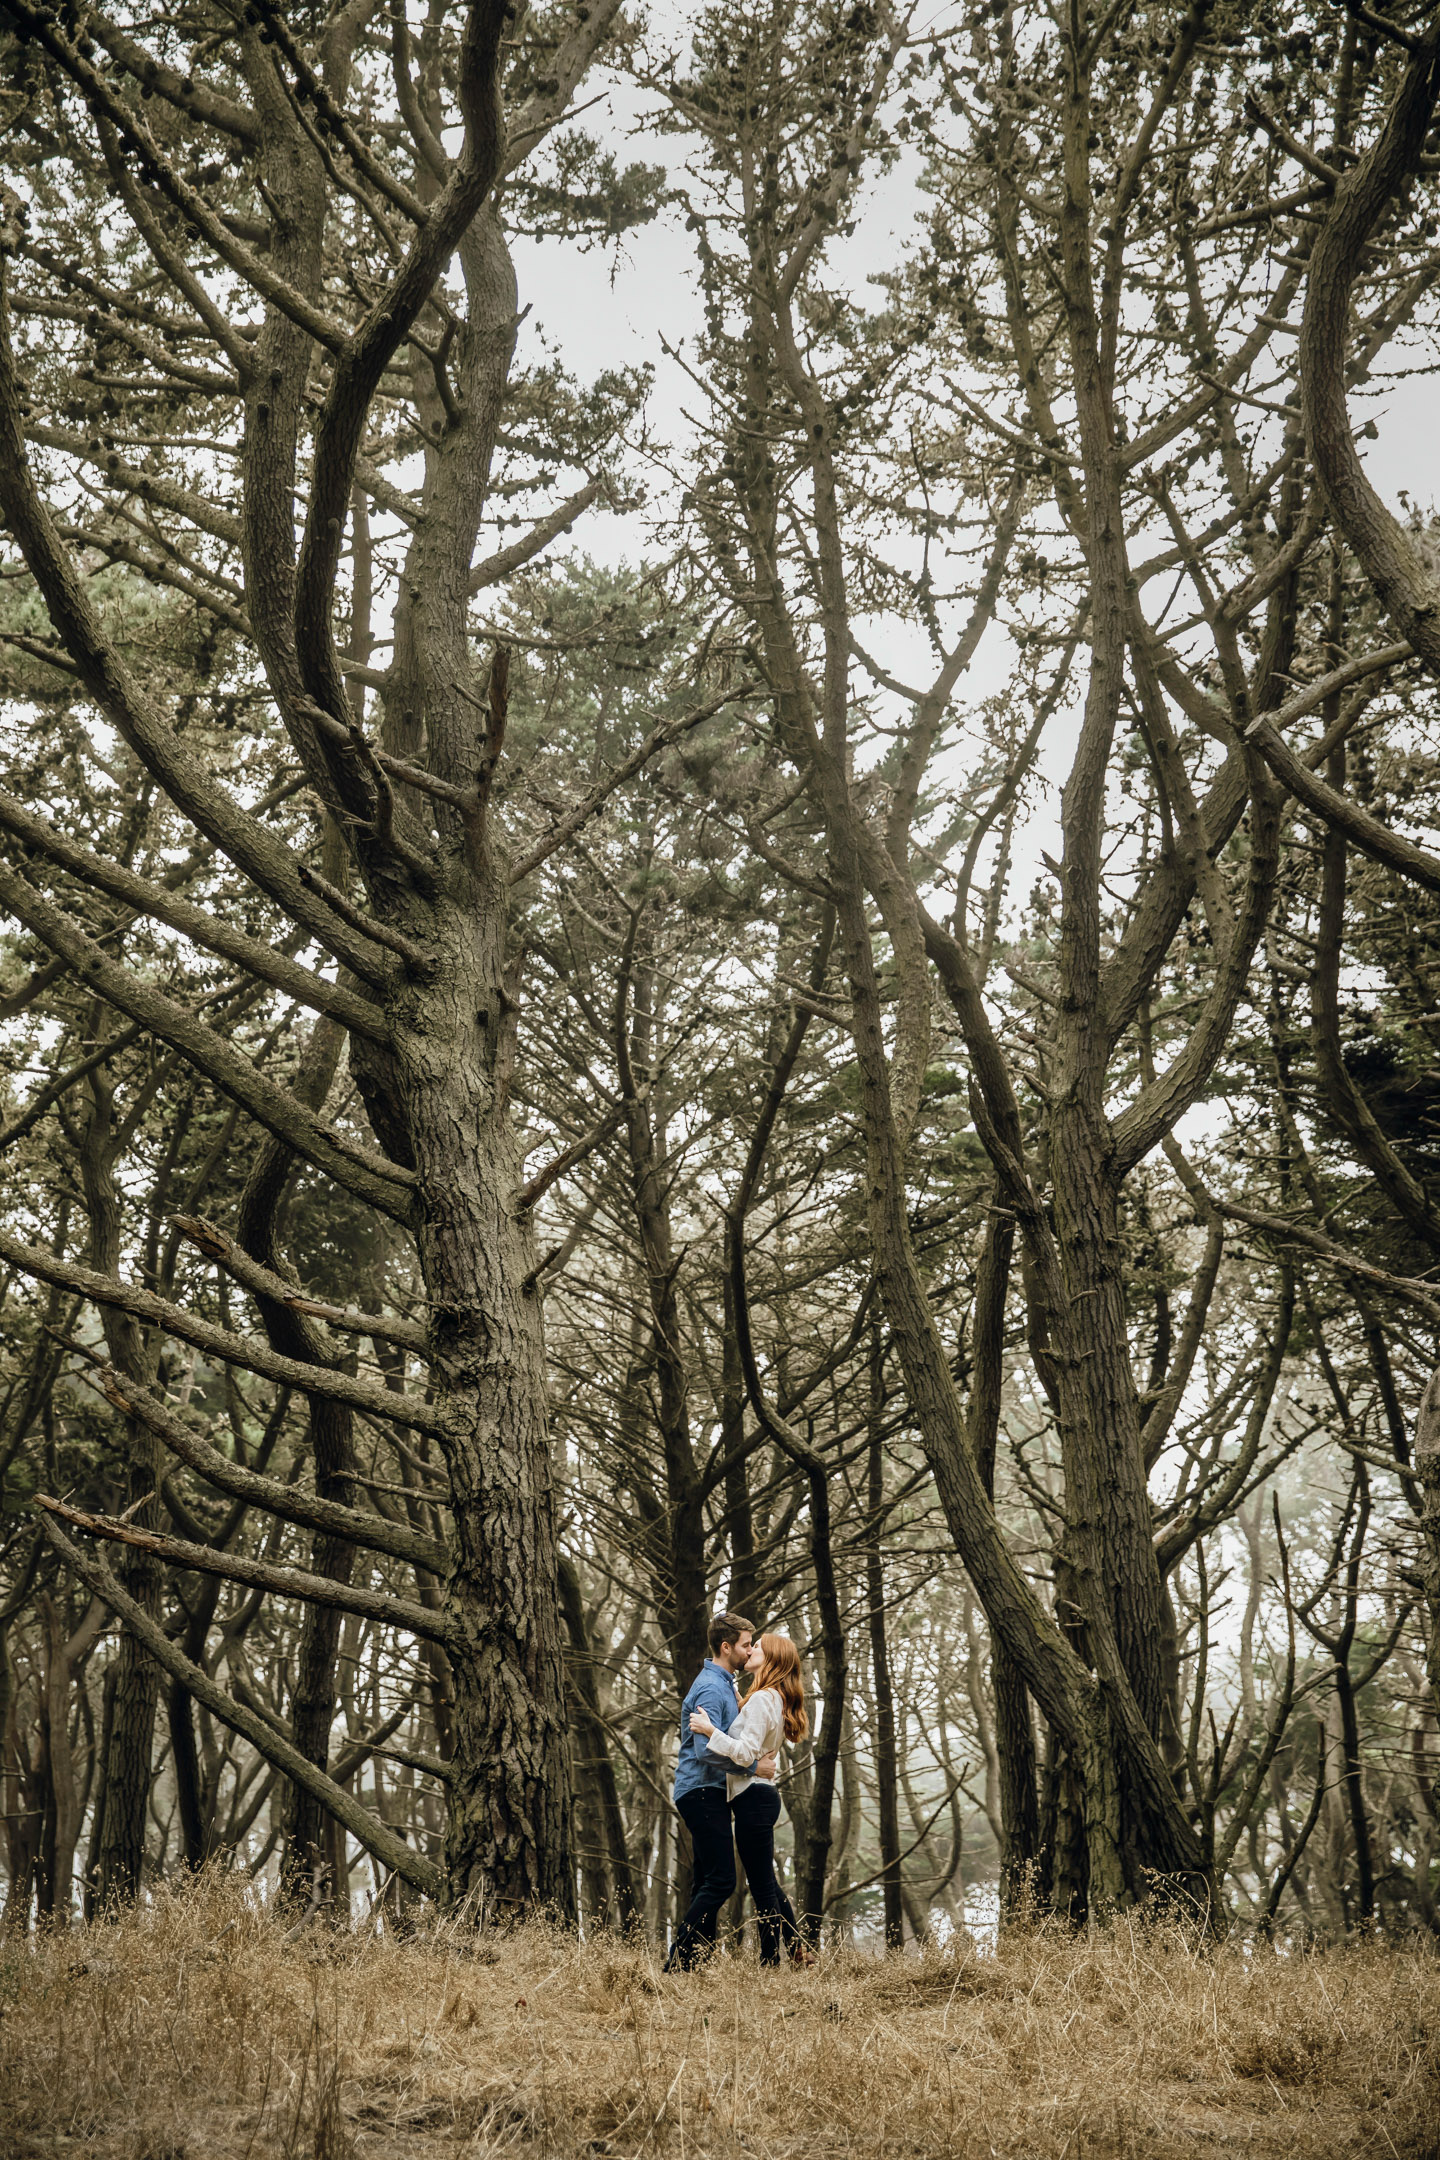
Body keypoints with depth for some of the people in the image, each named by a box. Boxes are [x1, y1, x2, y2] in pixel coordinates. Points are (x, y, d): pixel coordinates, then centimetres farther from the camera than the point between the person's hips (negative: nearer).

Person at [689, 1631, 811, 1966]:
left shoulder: (762, 1699, -15)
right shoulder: (778, 1700, 14)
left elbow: (745, 1754, -22)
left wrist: (711, 1731, -25)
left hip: (752, 1799, -10)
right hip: (760, 1796, 10)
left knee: (762, 1885, -4)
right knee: (766, 1883, 18)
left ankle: (770, 1961, 1)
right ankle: (798, 1953, 22)